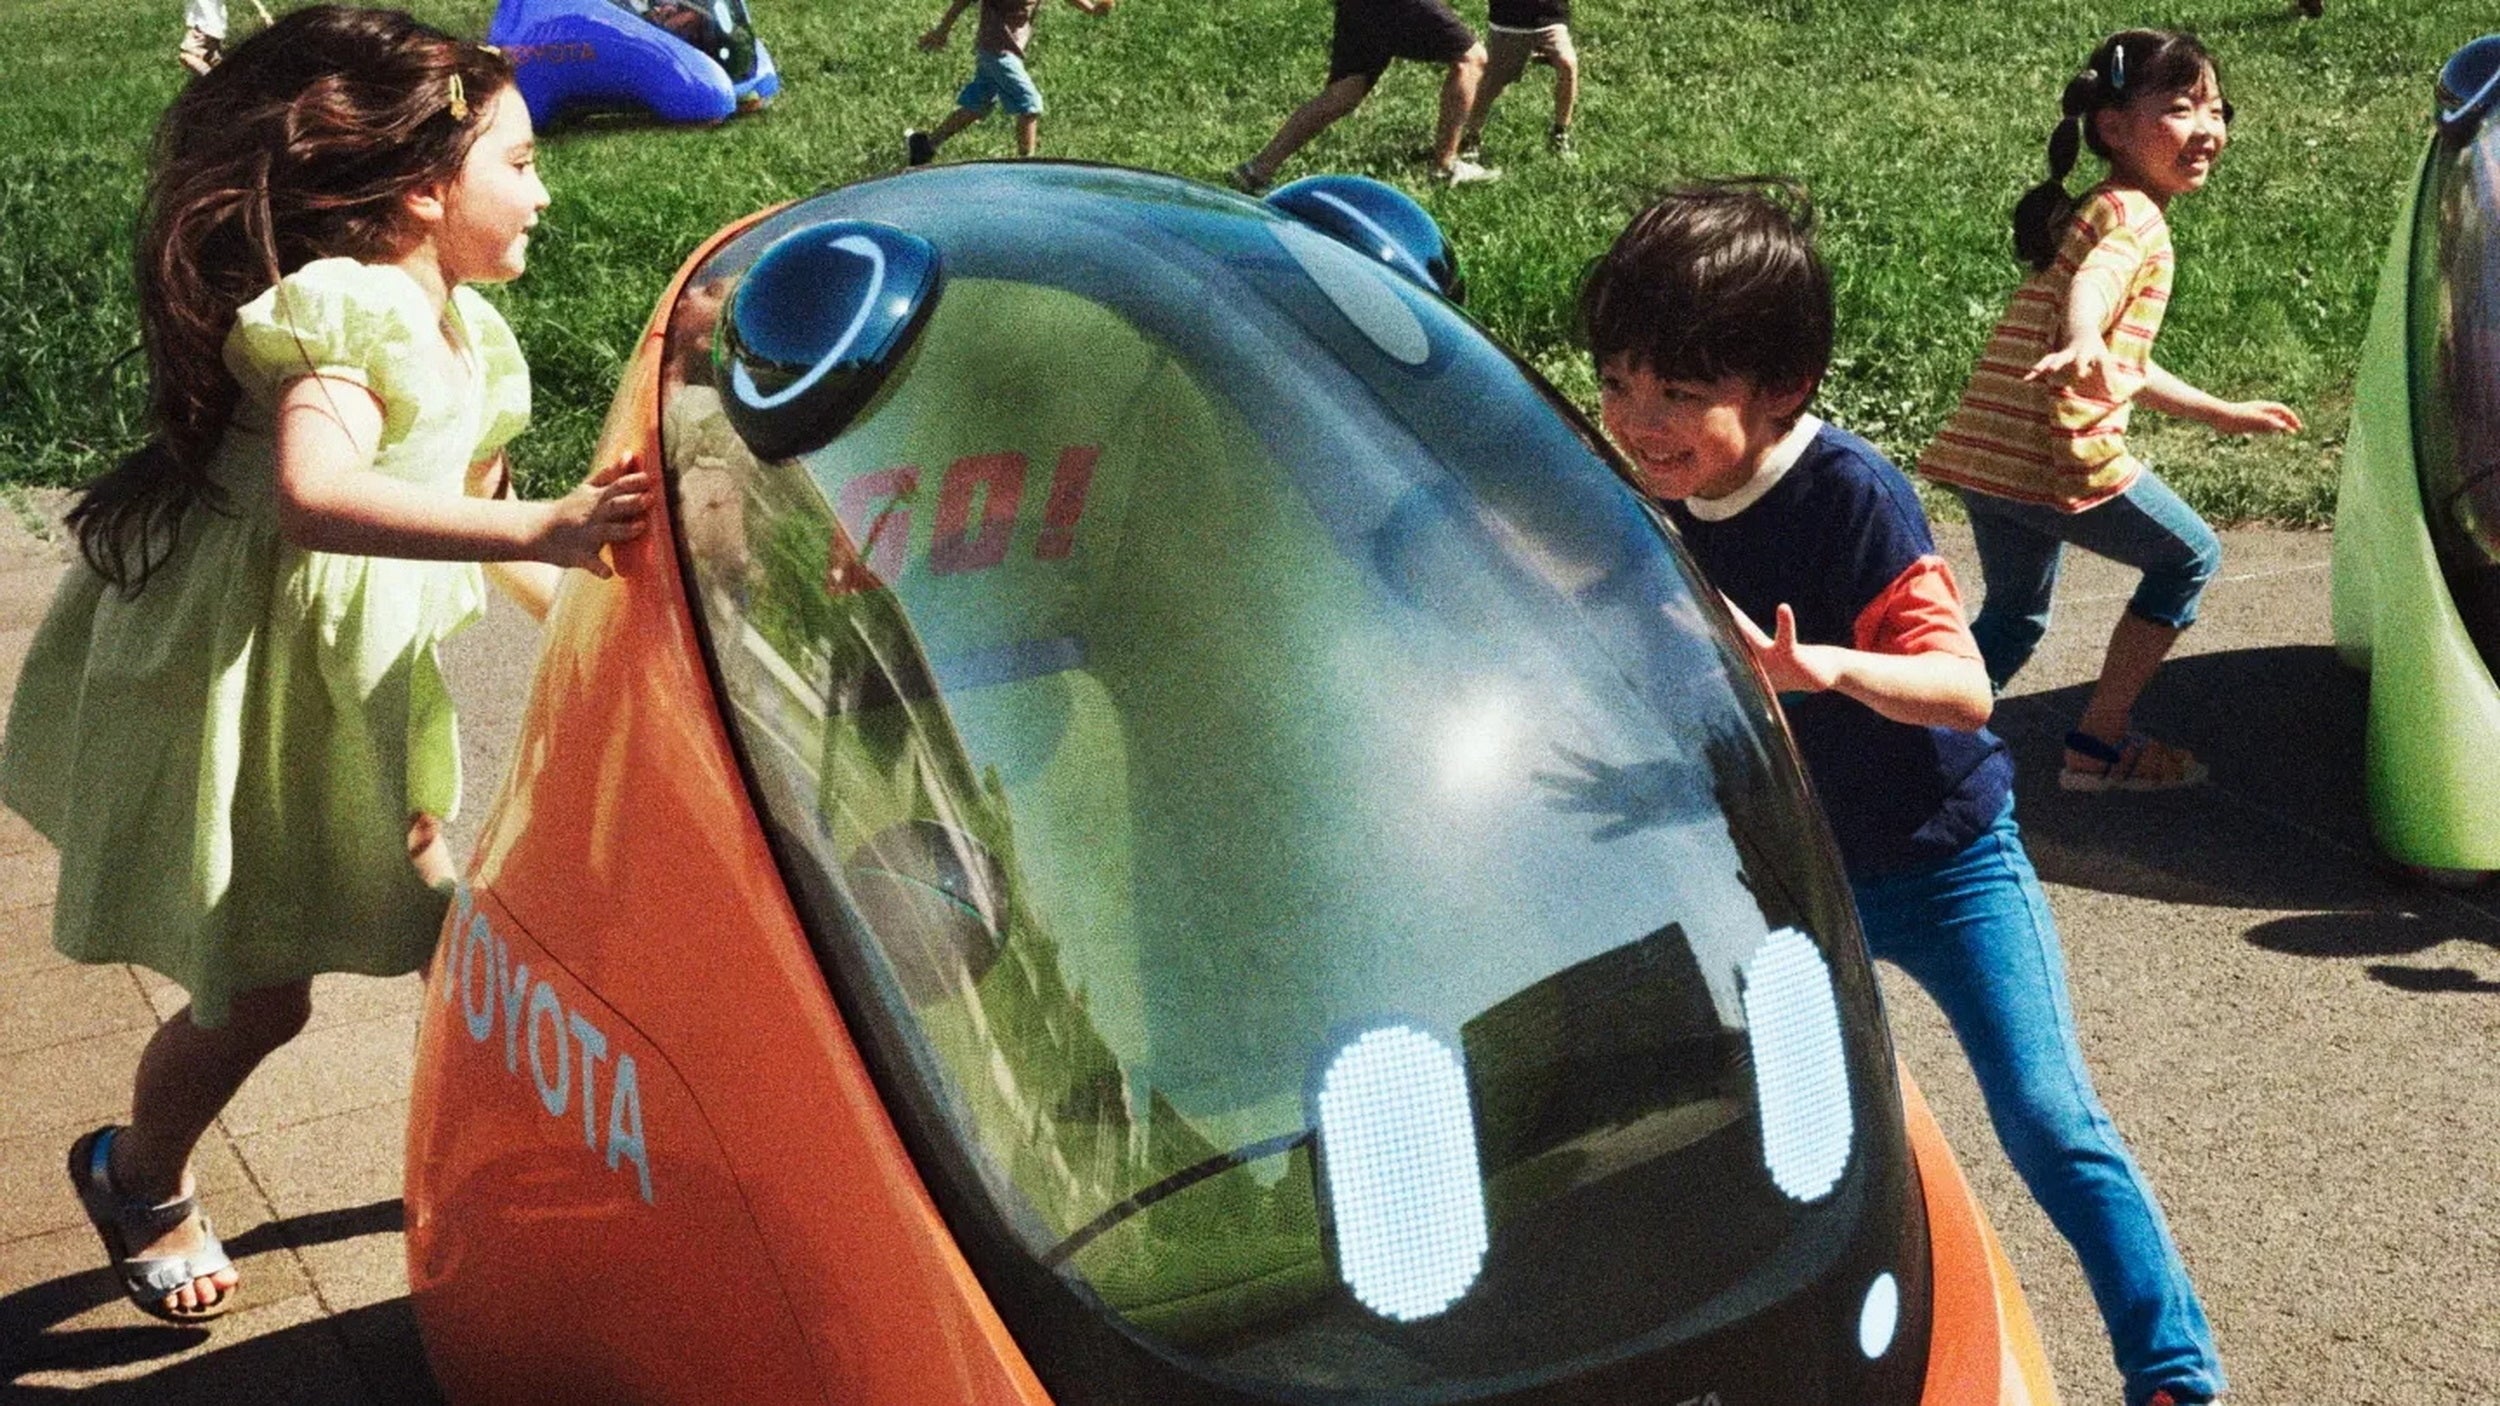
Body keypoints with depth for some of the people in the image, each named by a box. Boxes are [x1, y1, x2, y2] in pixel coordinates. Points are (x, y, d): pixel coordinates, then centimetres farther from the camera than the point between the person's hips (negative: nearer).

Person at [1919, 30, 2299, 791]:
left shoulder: (2096, 211, 24)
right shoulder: (2134, 215, -6)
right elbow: (2091, 287, -31)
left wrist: (2221, 412, 41)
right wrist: (2082, 343, -52)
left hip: (1985, 456, 9)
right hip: (2059, 456, -9)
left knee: (2014, 615, 24)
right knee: (2190, 557, 12)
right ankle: (2100, 745, 15)